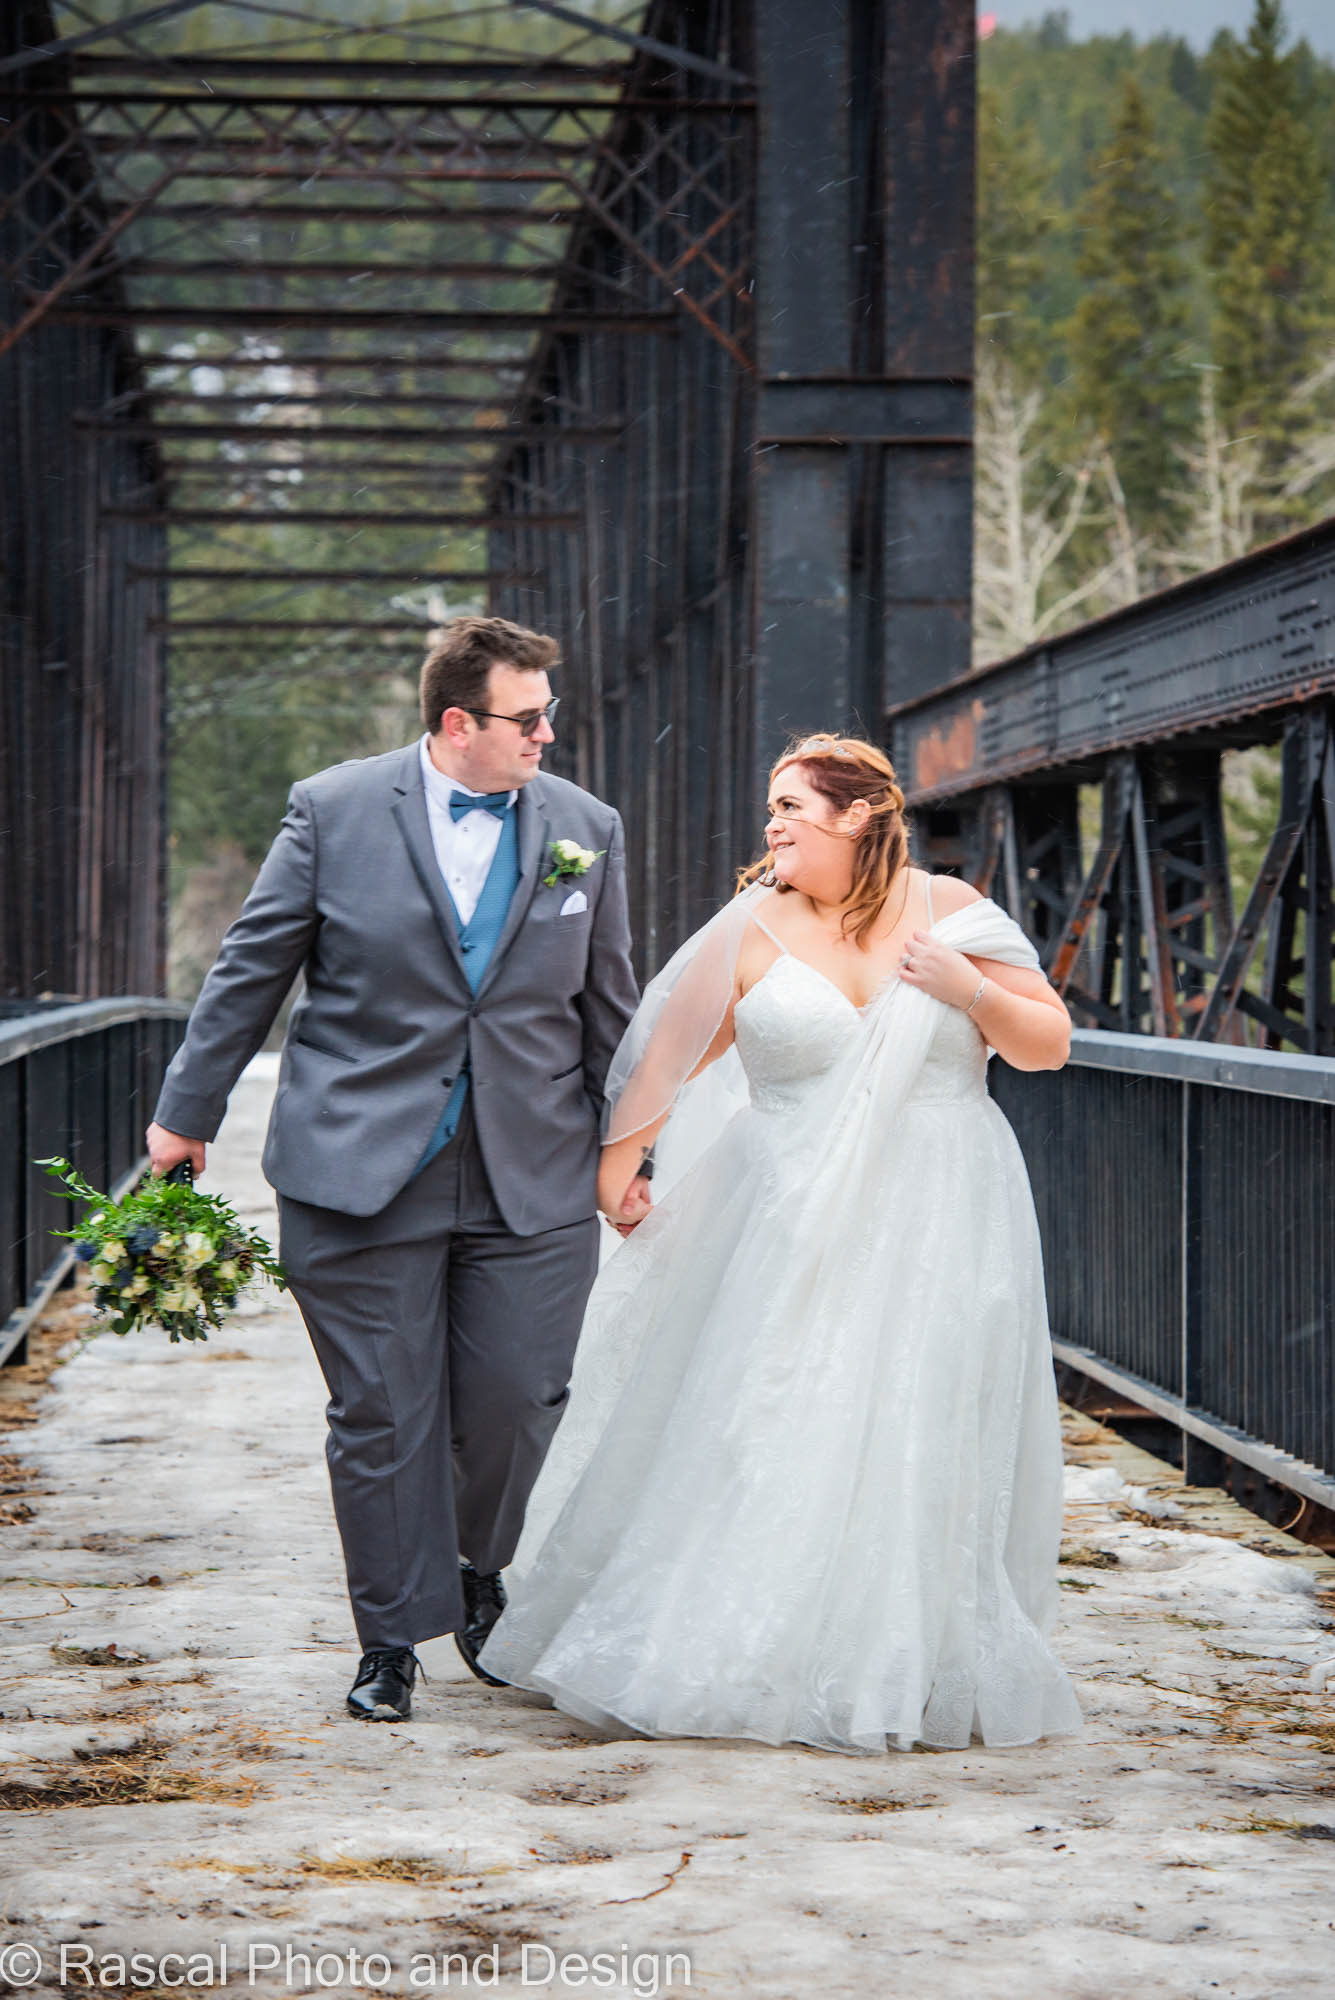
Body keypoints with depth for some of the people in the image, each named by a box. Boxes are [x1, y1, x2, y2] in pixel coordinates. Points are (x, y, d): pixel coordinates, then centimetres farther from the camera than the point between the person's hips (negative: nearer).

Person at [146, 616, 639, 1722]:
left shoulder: (587, 828, 6)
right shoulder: (334, 810, -2)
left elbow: (609, 1007, 13)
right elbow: (251, 970, 4)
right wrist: (187, 1113, 6)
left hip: (533, 1176, 2)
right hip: (362, 1173, -2)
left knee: (518, 1401, 0)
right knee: (382, 1416, 3)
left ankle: (478, 1576, 29)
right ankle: (392, 1638, 17)